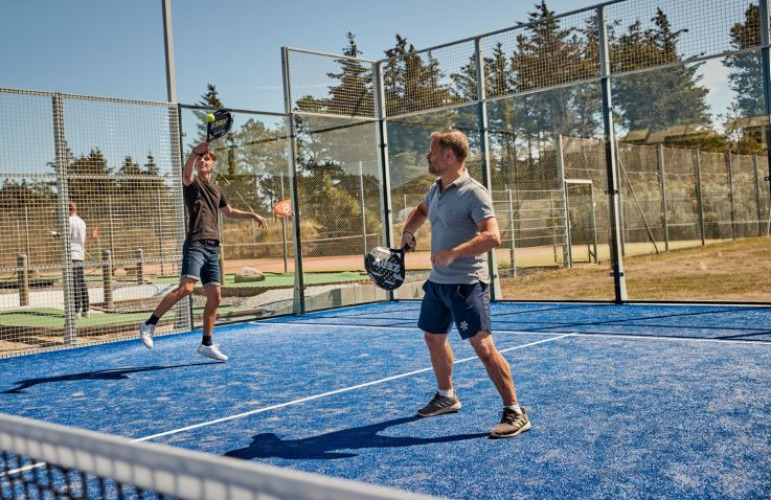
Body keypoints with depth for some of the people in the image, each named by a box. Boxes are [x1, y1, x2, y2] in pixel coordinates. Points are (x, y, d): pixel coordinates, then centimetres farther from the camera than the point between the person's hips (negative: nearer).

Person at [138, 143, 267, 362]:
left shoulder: (216, 189, 21)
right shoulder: (192, 183, 2)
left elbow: (229, 212, 38)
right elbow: (186, 173, -24)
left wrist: (253, 215, 33)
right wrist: (194, 153, -41)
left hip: (212, 248, 7)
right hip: (195, 244, -6)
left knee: (215, 297, 5)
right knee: (186, 288, -24)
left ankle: (206, 344, 15)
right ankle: (149, 325, -15)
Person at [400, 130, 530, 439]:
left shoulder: (473, 193, -16)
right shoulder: (436, 189, 11)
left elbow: (492, 236, -25)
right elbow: (422, 210, 34)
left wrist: (453, 253, -31)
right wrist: (408, 231, 16)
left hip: (466, 283, -9)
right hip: (437, 281, 9)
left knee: (482, 345, -14)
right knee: (433, 338, 19)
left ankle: (515, 412, -6)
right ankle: (446, 397, 39)